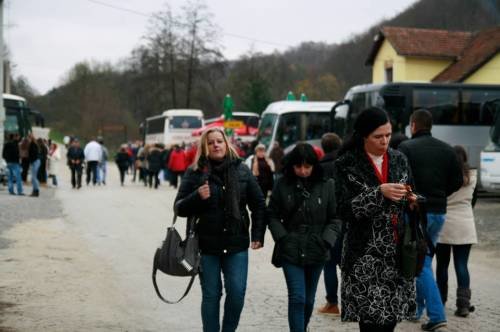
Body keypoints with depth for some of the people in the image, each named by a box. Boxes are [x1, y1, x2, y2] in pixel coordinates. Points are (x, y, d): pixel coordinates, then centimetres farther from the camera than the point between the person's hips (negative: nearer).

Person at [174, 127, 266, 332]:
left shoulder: (242, 171, 4)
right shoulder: (195, 173, 0)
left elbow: (259, 205, 10)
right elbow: (179, 208, 0)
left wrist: (258, 235, 2)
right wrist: (197, 197, -18)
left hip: (237, 244, 1)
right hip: (207, 246, -1)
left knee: (237, 292, -4)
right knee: (211, 295, 5)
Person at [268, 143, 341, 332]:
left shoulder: (326, 185, -4)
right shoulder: (283, 185, -4)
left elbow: (335, 218, 0)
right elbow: (272, 215, 4)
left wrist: (326, 241, -10)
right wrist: (282, 238, -7)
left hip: (316, 252, 1)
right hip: (291, 251, -1)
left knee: (309, 299, 13)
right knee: (297, 298, -9)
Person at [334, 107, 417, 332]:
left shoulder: (399, 160, 10)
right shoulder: (346, 164, -4)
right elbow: (345, 209, -11)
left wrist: (411, 200, -4)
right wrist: (379, 193, -20)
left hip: (397, 252, 4)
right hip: (365, 254, -4)